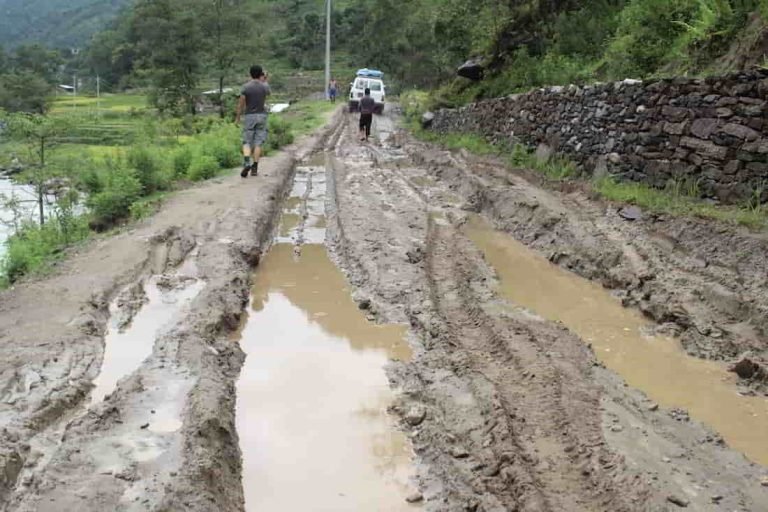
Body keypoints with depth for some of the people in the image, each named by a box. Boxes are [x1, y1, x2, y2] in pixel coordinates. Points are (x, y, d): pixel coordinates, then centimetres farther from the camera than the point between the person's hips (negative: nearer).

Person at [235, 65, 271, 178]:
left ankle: (246, 163, -20)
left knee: (247, 142, 4)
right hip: (261, 116, 1)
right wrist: (265, 80, 32)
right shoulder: (264, 86, -2)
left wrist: (237, 117, 6)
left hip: (249, 116, -1)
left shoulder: (246, 87, -6)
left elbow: (241, 103, -5)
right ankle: (254, 168, 2)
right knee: (258, 143, 4)